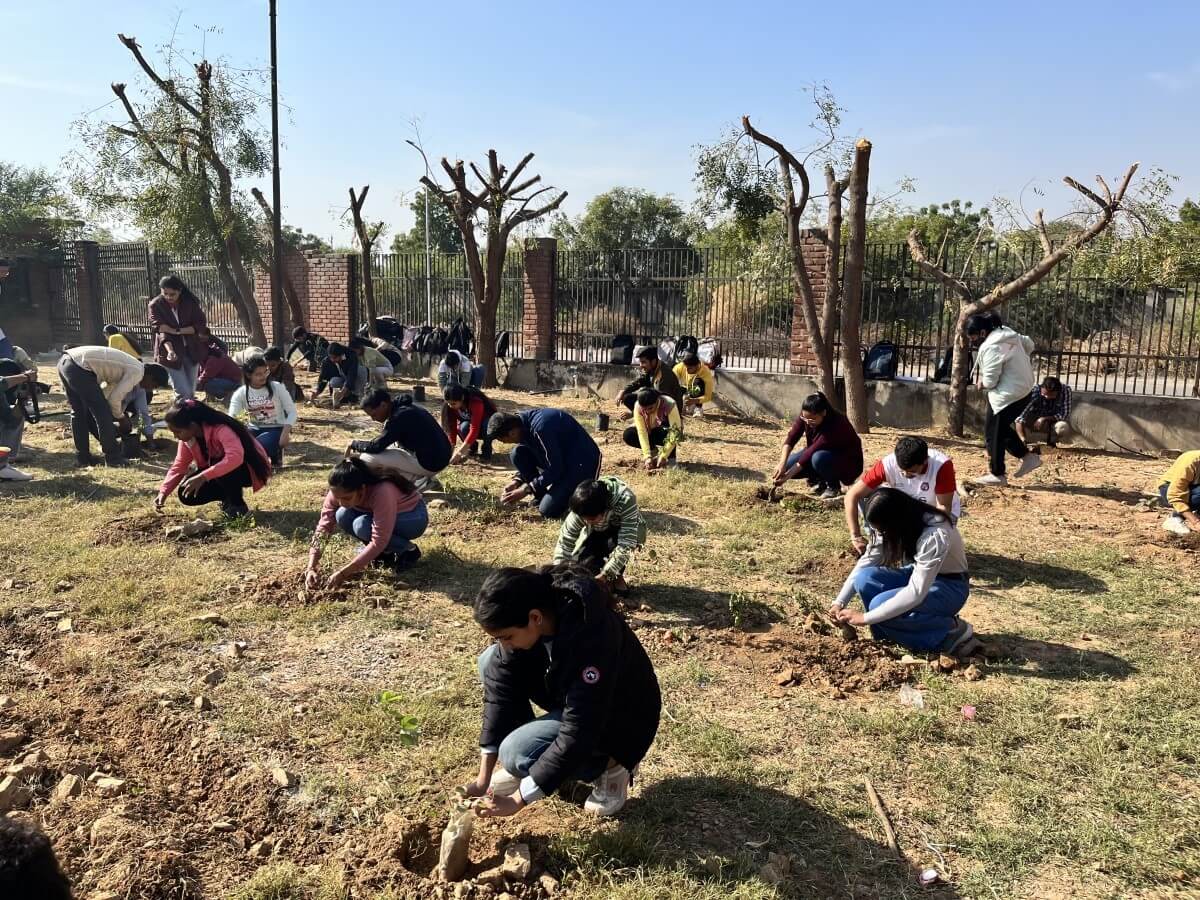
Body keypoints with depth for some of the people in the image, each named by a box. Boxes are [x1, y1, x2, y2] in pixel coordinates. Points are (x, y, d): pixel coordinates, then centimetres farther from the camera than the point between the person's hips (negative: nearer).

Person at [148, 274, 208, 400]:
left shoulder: (190, 302, -6)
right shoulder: (155, 306, -11)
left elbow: (201, 324, -7)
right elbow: (160, 329, -20)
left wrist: (178, 331, -20)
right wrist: (169, 350, -38)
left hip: (191, 350, 3)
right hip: (170, 351, -3)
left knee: (191, 391, 11)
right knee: (183, 392, -9)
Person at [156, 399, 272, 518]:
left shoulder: (220, 429, -33)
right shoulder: (187, 437, -9)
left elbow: (235, 457, -48)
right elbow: (179, 466, -3)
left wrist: (203, 477, -52)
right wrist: (163, 492, -16)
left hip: (249, 469, -7)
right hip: (220, 472, 7)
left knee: (223, 468, -38)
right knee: (187, 495, -11)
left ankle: (238, 504, -13)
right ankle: (229, 496, 9)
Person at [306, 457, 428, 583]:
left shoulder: (382, 492, -39)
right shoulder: (339, 492, -21)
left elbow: (378, 542, -36)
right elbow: (323, 526, -19)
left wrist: (343, 573, -36)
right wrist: (312, 568, -29)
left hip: (415, 517, -6)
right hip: (380, 515, 6)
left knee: (362, 526, -30)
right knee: (343, 516, -20)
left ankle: (408, 549, -7)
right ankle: (385, 551, 1)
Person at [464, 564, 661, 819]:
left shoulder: (590, 640, -39)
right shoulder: (524, 615, -19)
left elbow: (577, 735, -34)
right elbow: (500, 690, -12)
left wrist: (517, 799, -26)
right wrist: (483, 778, -12)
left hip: (620, 720, -7)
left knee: (517, 753, -25)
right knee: (491, 662, -8)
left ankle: (611, 766, -1)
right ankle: (537, 770, 5)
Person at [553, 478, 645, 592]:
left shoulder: (625, 500, -40)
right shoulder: (580, 511, -31)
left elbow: (626, 544, -43)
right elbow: (564, 545, -26)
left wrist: (604, 575, -44)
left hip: (631, 531, -2)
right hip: (598, 534, 2)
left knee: (613, 543, -34)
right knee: (581, 563, -24)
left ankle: (617, 576, -4)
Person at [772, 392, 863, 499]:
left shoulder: (836, 424, -35)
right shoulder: (806, 416, -18)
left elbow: (813, 450, -37)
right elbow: (791, 438, -25)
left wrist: (788, 475, -37)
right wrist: (782, 464, -40)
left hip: (849, 462, -6)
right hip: (821, 452, 6)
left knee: (818, 458, -37)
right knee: (788, 464, -14)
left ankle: (833, 485, -9)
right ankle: (818, 480, 9)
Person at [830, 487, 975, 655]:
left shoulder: (935, 535, -34)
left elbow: (916, 593, -36)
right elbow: (866, 562, -7)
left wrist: (865, 618, -33)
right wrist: (839, 602, -17)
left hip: (949, 586, -6)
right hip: (919, 575, 6)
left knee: (880, 603, -29)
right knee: (865, 579, -22)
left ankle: (951, 631, -12)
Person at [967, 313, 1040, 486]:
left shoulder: (991, 347, -24)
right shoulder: (1007, 333, 6)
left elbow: (989, 381, -23)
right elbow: (1029, 344, 21)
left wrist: (981, 383, -1)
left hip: (1008, 395, -10)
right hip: (1022, 389, 10)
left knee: (993, 433, 2)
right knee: (1001, 429, 21)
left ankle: (997, 475, 10)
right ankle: (1027, 457, 22)